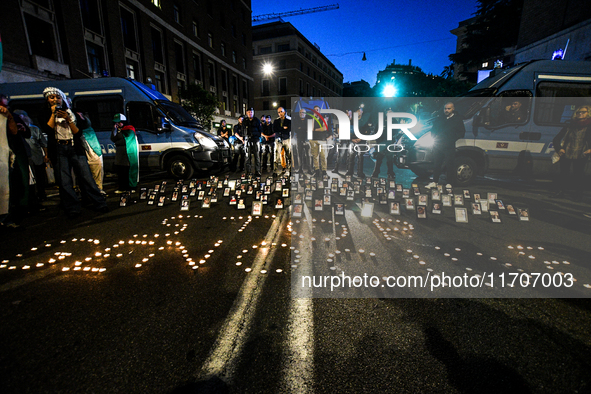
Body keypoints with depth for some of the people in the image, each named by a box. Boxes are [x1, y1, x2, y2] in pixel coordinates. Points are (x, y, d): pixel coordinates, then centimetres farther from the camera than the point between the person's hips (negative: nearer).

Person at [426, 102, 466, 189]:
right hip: (438, 145, 3)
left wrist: (452, 139, -9)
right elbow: (433, 130, 20)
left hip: (449, 147, -3)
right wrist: (434, 137, 1)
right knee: (436, 164, 5)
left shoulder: (457, 119, 7)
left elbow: (461, 132, 3)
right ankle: (434, 182, 11)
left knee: (448, 165, -2)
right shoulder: (439, 119, 17)